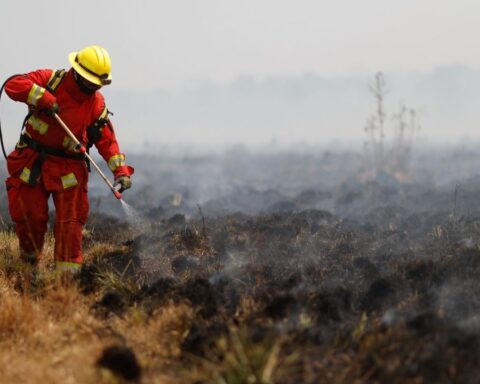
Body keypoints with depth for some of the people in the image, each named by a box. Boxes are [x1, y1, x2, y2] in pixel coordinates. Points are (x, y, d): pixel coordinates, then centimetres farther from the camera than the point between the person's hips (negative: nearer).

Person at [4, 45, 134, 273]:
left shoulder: (96, 104, -2)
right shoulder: (51, 80, -8)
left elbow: (107, 141, -1)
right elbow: (13, 85, -19)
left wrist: (121, 170, -13)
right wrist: (42, 97, -31)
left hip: (68, 169, 1)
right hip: (31, 164, -1)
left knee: (70, 224, -5)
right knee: (29, 219, 4)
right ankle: (29, 266, 26)